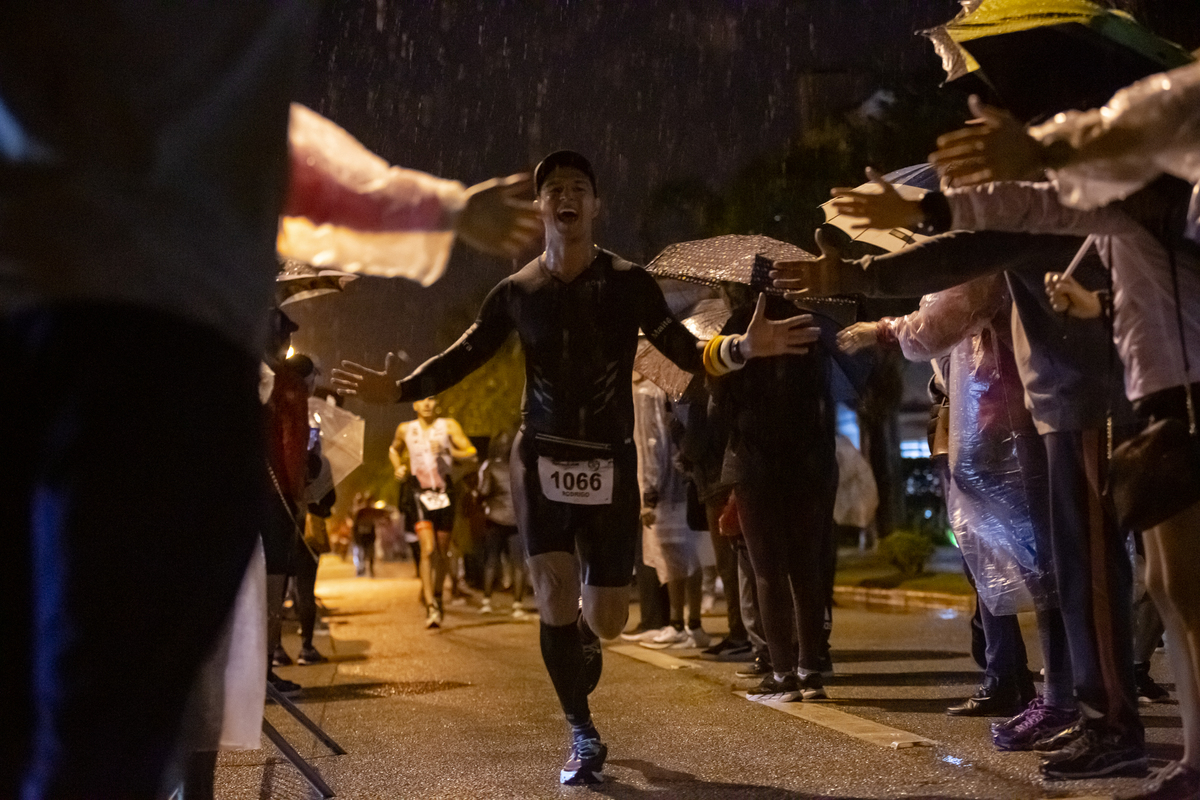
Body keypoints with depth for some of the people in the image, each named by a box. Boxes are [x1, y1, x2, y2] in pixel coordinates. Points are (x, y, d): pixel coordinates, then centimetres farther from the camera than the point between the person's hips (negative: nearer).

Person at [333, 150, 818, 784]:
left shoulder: (627, 283, -1)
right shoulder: (517, 292, 2)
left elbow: (689, 354, -4)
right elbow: (460, 359, 4)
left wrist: (742, 348, -24)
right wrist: (399, 389, -12)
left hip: (609, 463, 0)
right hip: (541, 458, 0)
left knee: (607, 619, 1)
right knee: (554, 599, -10)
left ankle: (581, 637, 41)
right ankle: (583, 737, 9)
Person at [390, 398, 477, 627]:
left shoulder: (448, 425, -1)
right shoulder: (405, 429, 5)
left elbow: (471, 452, -7)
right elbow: (394, 449, 26)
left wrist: (448, 452, -24)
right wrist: (399, 469, 7)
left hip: (445, 494, 1)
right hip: (421, 495, -1)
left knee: (442, 552, 11)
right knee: (428, 550, -18)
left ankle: (438, 596, 34)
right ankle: (430, 607, -19)